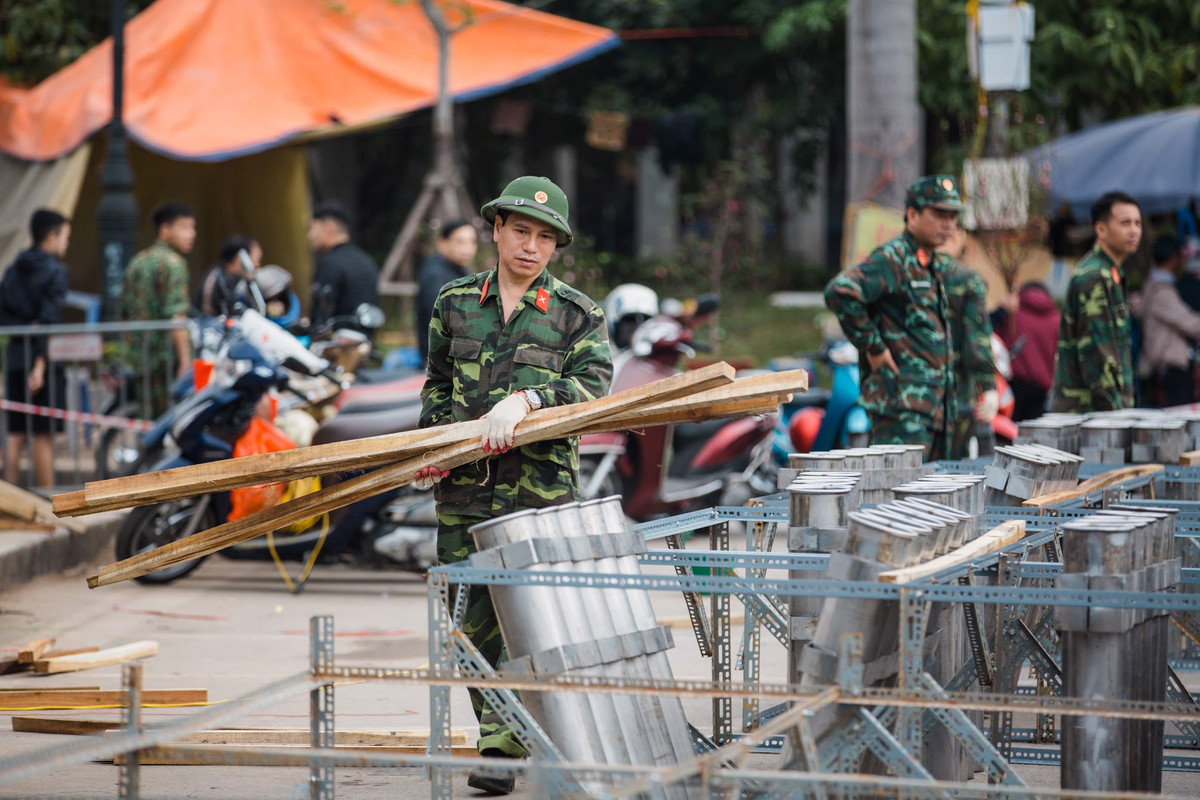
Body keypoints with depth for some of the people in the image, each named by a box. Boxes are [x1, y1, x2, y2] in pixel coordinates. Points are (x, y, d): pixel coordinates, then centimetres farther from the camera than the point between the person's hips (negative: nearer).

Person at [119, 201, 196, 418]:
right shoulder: (172, 263, -8)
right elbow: (176, 317, -17)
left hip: (139, 358, 8)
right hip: (166, 357, -8)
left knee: (153, 419, 10)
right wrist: (185, 361, -20)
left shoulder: (137, 262, 18)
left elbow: (126, 314, 22)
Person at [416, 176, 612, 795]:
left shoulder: (577, 314, 5)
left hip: (541, 488, -3)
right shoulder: (454, 303, 13)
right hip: (465, 489, 3)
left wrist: (527, 399, -23)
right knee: (473, 619, 5)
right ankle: (499, 739, 16)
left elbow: (592, 384, -9)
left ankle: (505, 746, -3)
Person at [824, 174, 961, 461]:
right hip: (902, 402, -10)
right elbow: (840, 292, -27)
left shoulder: (940, 266, 17)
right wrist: (873, 347, -19)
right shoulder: (892, 259, -11)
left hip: (936, 402, 10)